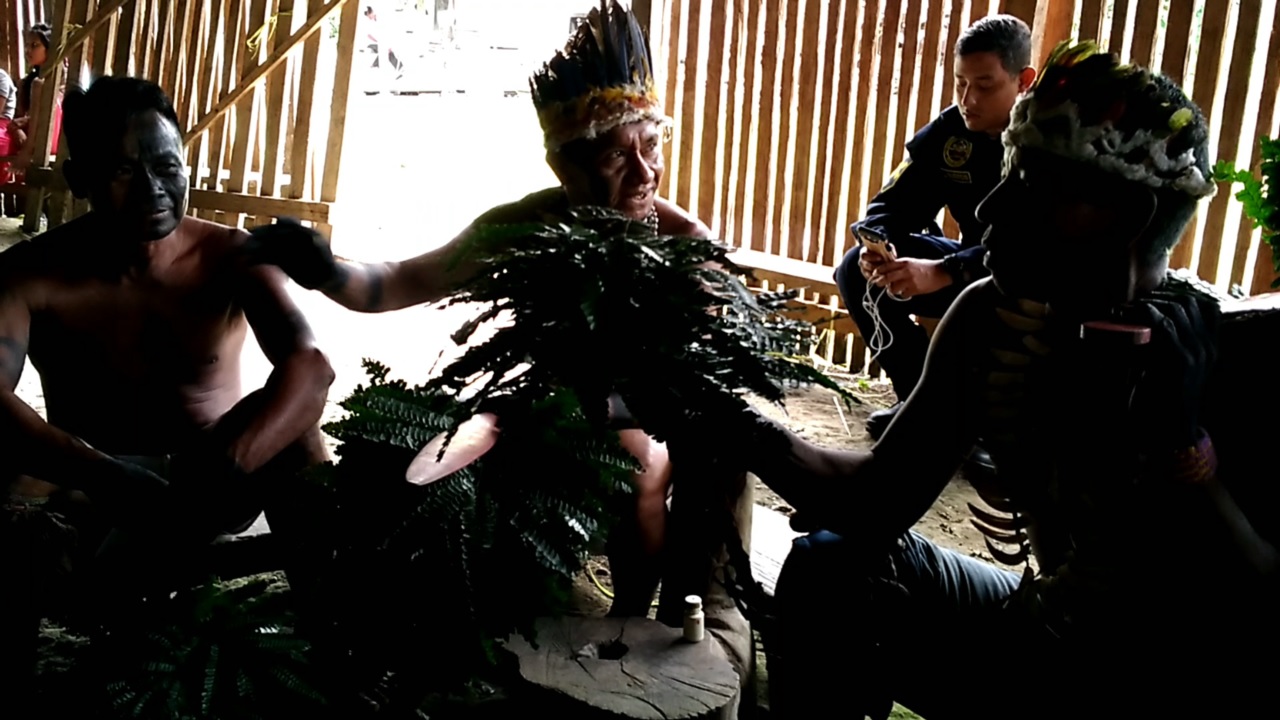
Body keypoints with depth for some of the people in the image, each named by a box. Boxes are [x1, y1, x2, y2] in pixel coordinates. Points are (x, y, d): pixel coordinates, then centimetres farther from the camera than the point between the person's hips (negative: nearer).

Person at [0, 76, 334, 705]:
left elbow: (310, 366, -32)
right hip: (90, 491, 0)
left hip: (209, 481, 1)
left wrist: (221, 476, -48)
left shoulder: (230, 257, -15)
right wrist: (107, 477, -50)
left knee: (290, 422, -29)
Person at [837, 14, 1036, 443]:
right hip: (971, 265, 6)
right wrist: (876, 244, -29)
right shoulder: (949, 131, -5)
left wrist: (942, 274, -48)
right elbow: (896, 202, -3)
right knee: (857, 271, -9)